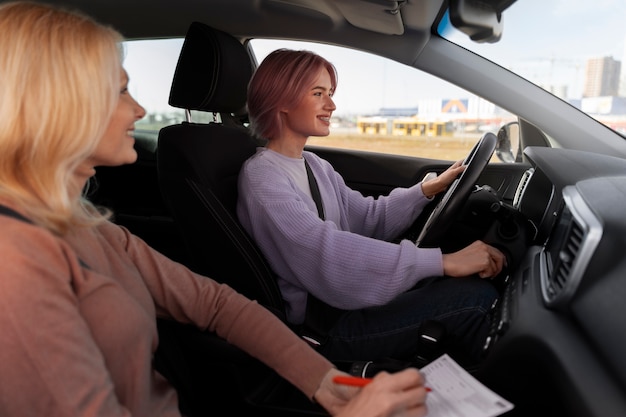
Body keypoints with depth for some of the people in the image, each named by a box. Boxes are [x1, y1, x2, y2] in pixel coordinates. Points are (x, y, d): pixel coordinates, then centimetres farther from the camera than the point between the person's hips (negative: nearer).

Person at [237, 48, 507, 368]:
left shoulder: (313, 165, 12)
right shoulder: (262, 177, -17)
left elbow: (367, 218, 10)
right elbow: (327, 253, -29)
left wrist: (429, 188, -4)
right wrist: (444, 262, -31)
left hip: (343, 299, 8)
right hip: (321, 328, -8)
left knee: (474, 282, -2)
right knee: (475, 297, -16)